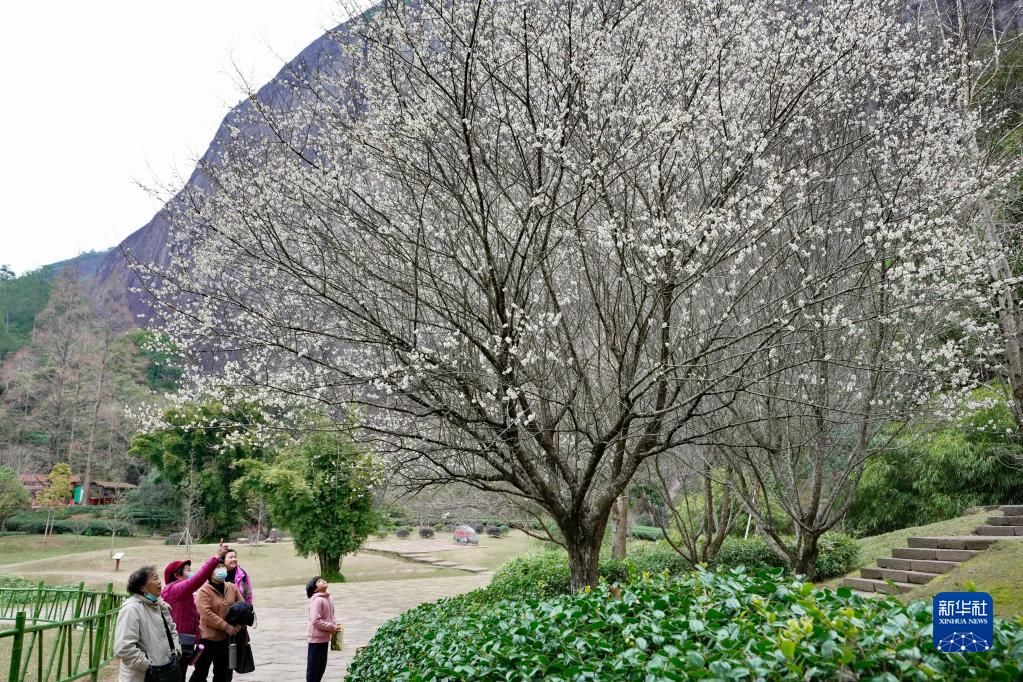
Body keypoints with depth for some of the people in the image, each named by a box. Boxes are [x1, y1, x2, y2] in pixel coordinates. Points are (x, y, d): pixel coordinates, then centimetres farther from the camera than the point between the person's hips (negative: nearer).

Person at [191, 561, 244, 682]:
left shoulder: (232, 588, 4)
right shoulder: (204, 591, -14)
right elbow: (206, 614, -23)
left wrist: (239, 624, -10)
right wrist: (226, 626, -23)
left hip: (227, 638, 6)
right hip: (208, 638, -6)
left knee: (223, 672, 17)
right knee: (201, 671, 3)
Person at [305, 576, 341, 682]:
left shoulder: (329, 598, 7)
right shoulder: (317, 600, -21)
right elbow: (316, 621, -25)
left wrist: (336, 624, 0)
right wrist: (333, 627, -18)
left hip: (325, 637, 9)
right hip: (317, 638, -9)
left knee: (321, 665, 17)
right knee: (314, 666, 1)